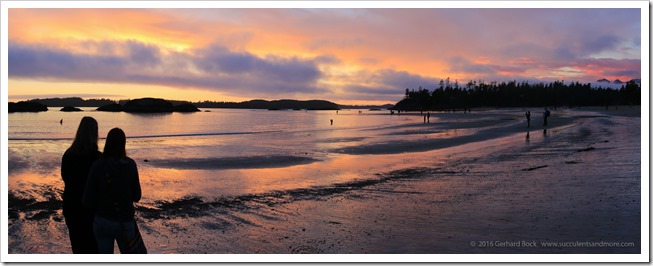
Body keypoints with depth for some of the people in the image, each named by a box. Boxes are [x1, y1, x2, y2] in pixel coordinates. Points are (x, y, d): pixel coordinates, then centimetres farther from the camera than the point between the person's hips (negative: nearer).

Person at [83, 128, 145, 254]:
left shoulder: (97, 166, -11)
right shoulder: (130, 165, -10)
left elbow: (88, 200, -8)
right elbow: (136, 196, -2)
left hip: (102, 221, 1)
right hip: (124, 222, -1)